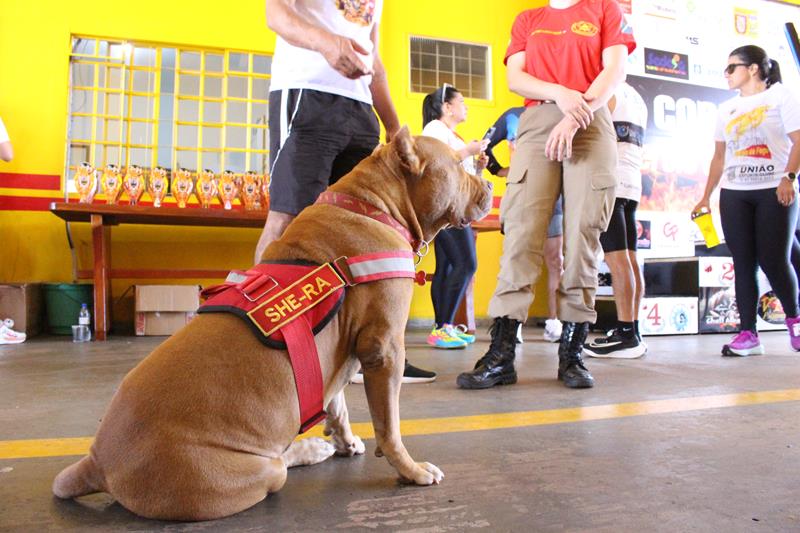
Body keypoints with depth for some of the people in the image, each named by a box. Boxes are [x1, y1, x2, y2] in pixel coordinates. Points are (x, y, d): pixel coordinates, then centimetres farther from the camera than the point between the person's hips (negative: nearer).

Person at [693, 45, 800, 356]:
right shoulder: (727, 109, 19)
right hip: (734, 194, 4)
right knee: (743, 263, -1)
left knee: (773, 260, -7)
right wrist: (706, 196, 11)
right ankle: (748, 334, -1)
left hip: (774, 191, -4)